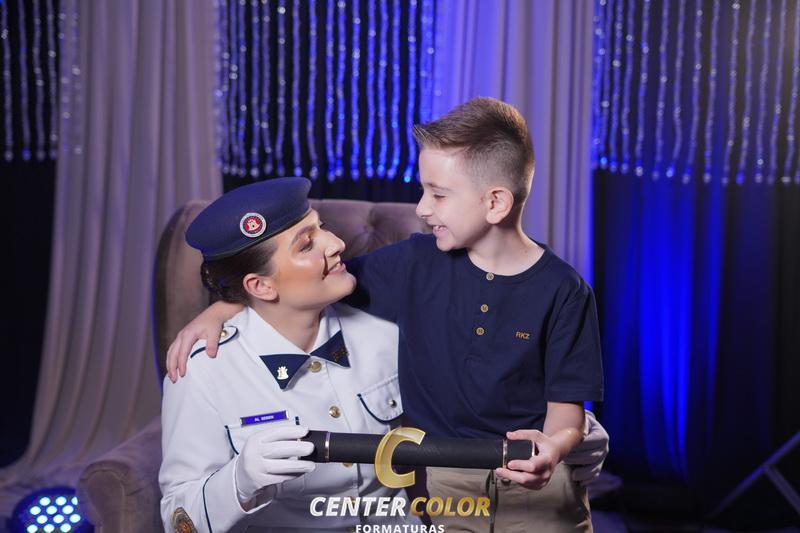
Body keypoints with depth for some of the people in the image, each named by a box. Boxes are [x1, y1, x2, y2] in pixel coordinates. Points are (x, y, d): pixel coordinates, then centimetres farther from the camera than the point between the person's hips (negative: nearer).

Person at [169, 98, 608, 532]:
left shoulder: (563, 291, -6)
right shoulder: (415, 263, 0)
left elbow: (567, 403, -4)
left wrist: (555, 444, -28)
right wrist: (221, 309, -6)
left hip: (534, 477, -1)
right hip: (437, 473, 2)